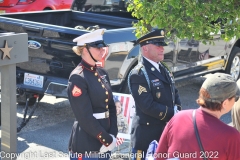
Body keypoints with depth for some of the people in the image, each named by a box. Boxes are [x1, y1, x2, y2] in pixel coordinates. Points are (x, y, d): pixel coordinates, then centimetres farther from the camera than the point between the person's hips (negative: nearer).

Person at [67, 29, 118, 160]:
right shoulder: (77, 78, -14)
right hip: (85, 145, -7)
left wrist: (112, 136, -2)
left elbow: (111, 107, 11)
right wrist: (107, 140, -12)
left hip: (103, 144, 7)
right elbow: (85, 117, -17)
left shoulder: (102, 73, 9)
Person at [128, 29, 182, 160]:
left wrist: (177, 111, -2)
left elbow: (174, 93, 17)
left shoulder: (163, 68, 11)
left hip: (167, 130, 8)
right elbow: (148, 106, -23)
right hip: (148, 133, -8)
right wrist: (173, 115, -17)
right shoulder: (138, 74, -17)